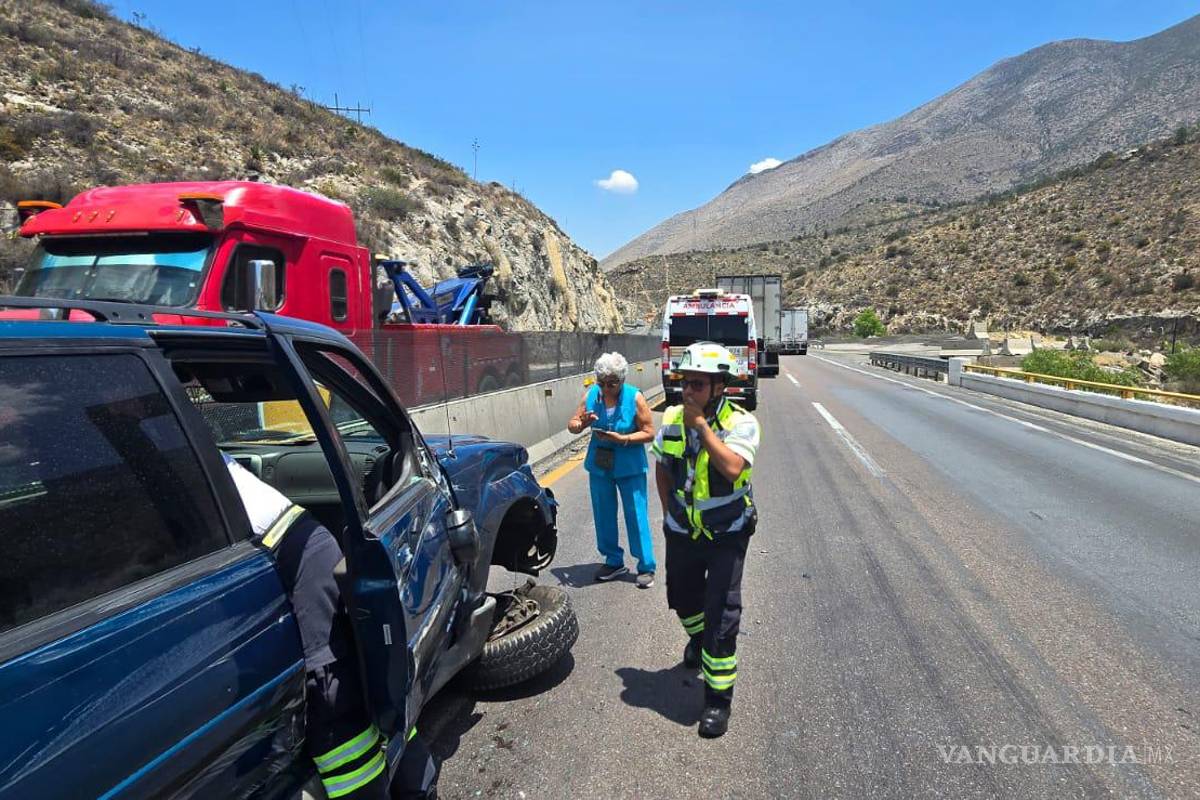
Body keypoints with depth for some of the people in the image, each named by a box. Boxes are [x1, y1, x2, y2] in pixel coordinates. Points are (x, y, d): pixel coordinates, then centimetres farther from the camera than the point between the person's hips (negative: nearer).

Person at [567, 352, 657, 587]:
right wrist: (581, 424, -23)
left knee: (636, 516, 0)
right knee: (603, 516, 13)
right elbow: (572, 425, 0)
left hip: (629, 468, -4)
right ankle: (614, 562, 30)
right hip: (599, 466, 4)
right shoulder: (591, 394, -6)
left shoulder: (635, 398, -14)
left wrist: (622, 439, -26)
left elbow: (649, 433, -13)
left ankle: (646, 567, 13)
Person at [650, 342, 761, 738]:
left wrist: (702, 423, -32)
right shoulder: (671, 420, -4)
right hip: (681, 533, 5)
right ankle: (699, 639, 56)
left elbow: (733, 468, -37)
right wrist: (667, 511, 11)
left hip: (727, 535, -5)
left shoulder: (740, 422, -18)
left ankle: (718, 698, 10)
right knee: (682, 598, 22)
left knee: (722, 615, -7)